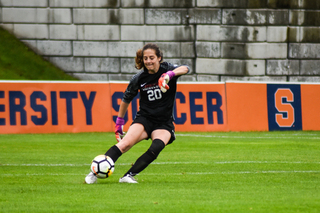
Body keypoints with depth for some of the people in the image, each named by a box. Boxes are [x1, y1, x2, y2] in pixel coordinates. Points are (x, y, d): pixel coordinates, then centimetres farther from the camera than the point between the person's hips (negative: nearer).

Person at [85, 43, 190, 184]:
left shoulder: (167, 69, -6)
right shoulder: (139, 78, -1)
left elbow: (185, 69, -28)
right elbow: (126, 99, 14)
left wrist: (169, 75, -47)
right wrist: (119, 122, 16)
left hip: (164, 124, 0)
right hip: (144, 118, 0)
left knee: (156, 148, -31)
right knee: (126, 143, -26)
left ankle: (129, 176, -28)